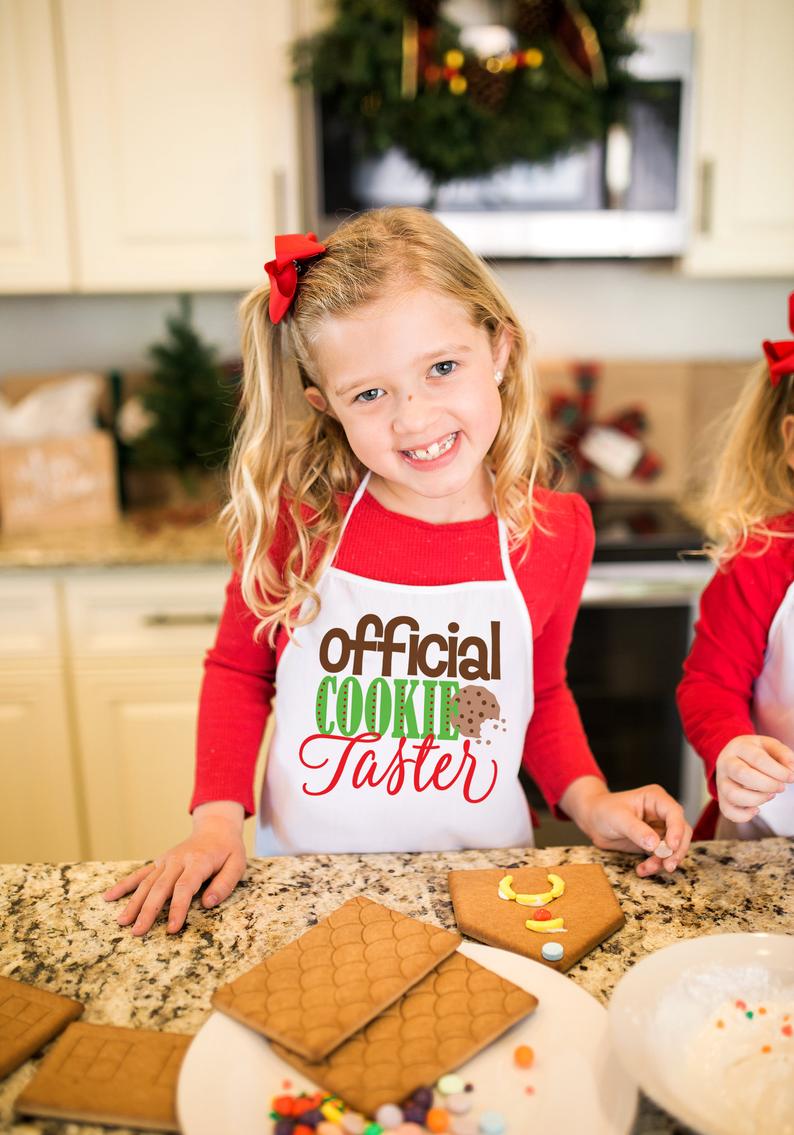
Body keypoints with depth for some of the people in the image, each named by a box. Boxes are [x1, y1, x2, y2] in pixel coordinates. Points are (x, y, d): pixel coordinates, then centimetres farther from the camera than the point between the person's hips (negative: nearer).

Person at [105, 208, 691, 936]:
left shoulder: (556, 532, -11)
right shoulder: (297, 514, -15)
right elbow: (239, 668, 0)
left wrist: (588, 801, -7)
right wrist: (218, 820, -10)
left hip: (479, 874, 2)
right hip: (307, 880, -1)